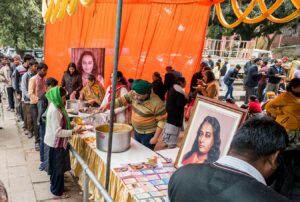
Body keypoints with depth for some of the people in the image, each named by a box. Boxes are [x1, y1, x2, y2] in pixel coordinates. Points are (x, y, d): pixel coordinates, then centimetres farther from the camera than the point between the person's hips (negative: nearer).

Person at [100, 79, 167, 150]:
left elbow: (162, 120, -21)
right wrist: (108, 104, -19)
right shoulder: (133, 94, -12)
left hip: (149, 134, -6)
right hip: (137, 131, 7)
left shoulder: (156, 103, -28)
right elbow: (122, 100, -5)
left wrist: (155, 137, -19)